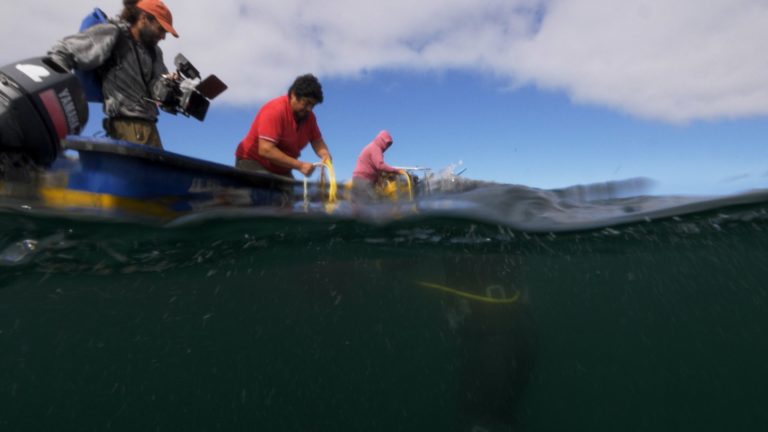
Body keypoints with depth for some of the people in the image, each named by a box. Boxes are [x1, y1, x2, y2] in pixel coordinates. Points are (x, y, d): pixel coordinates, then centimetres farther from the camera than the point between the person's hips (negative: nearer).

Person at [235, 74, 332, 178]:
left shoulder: (309, 116, -2)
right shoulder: (275, 110, -21)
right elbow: (266, 150, -30)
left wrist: (325, 154, -19)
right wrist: (299, 165, -32)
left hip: (280, 170, 6)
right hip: (252, 162, -6)